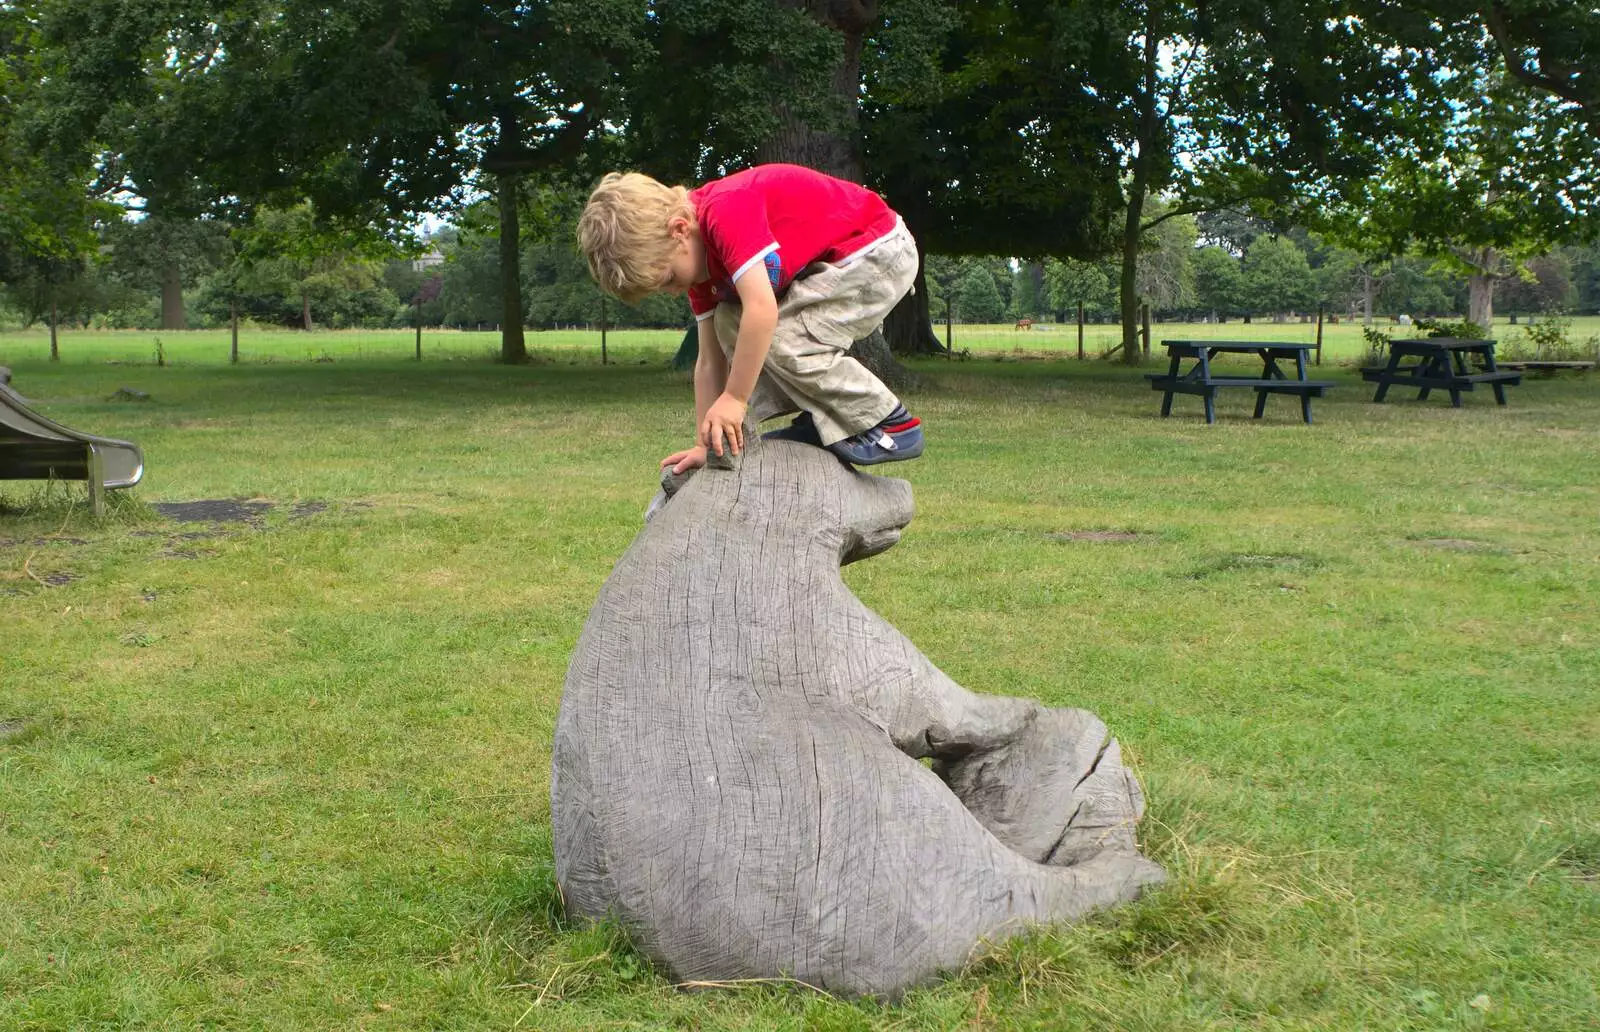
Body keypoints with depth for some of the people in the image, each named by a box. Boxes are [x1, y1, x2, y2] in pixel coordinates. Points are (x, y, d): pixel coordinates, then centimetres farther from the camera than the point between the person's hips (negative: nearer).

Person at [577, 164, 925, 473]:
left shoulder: (726, 211, -28)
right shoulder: (699, 257, 3)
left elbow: (763, 308, -37)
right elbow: (709, 361, 5)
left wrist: (735, 399, -29)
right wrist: (705, 444, 1)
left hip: (882, 248, -10)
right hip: (833, 263, 10)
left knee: (783, 339, -21)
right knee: (729, 323, 3)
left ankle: (892, 425, -7)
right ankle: (824, 421, 7)